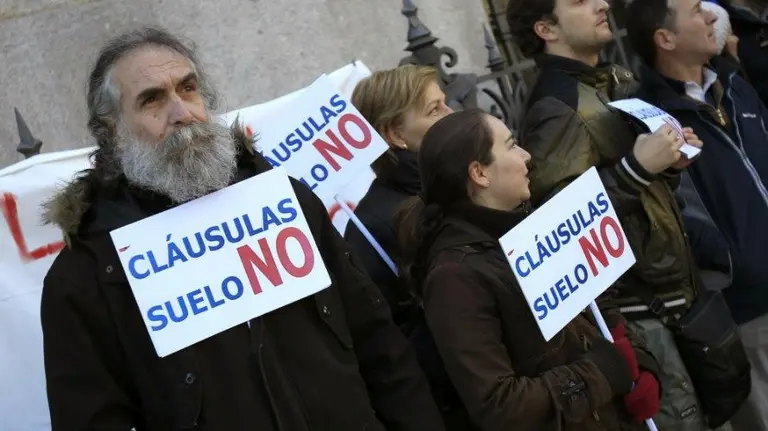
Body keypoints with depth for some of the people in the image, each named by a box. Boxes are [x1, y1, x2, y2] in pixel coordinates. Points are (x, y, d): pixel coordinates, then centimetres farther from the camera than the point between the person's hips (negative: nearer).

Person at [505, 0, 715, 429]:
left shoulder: (620, 80, 14)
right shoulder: (555, 109, -13)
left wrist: (669, 161, 5)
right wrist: (637, 167, -23)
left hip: (666, 285, 9)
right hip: (632, 303, -9)